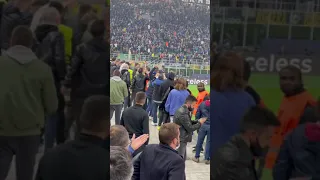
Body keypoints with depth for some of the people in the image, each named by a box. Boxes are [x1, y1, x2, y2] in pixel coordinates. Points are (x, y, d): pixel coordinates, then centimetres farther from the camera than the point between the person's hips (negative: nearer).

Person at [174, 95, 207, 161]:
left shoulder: (183, 110, 8)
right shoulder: (183, 113, -25)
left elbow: (189, 122, 16)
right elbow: (190, 128, -21)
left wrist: (197, 121, 2)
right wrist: (199, 123, -8)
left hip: (181, 139, 10)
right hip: (180, 140, -10)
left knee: (183, 158, 19)